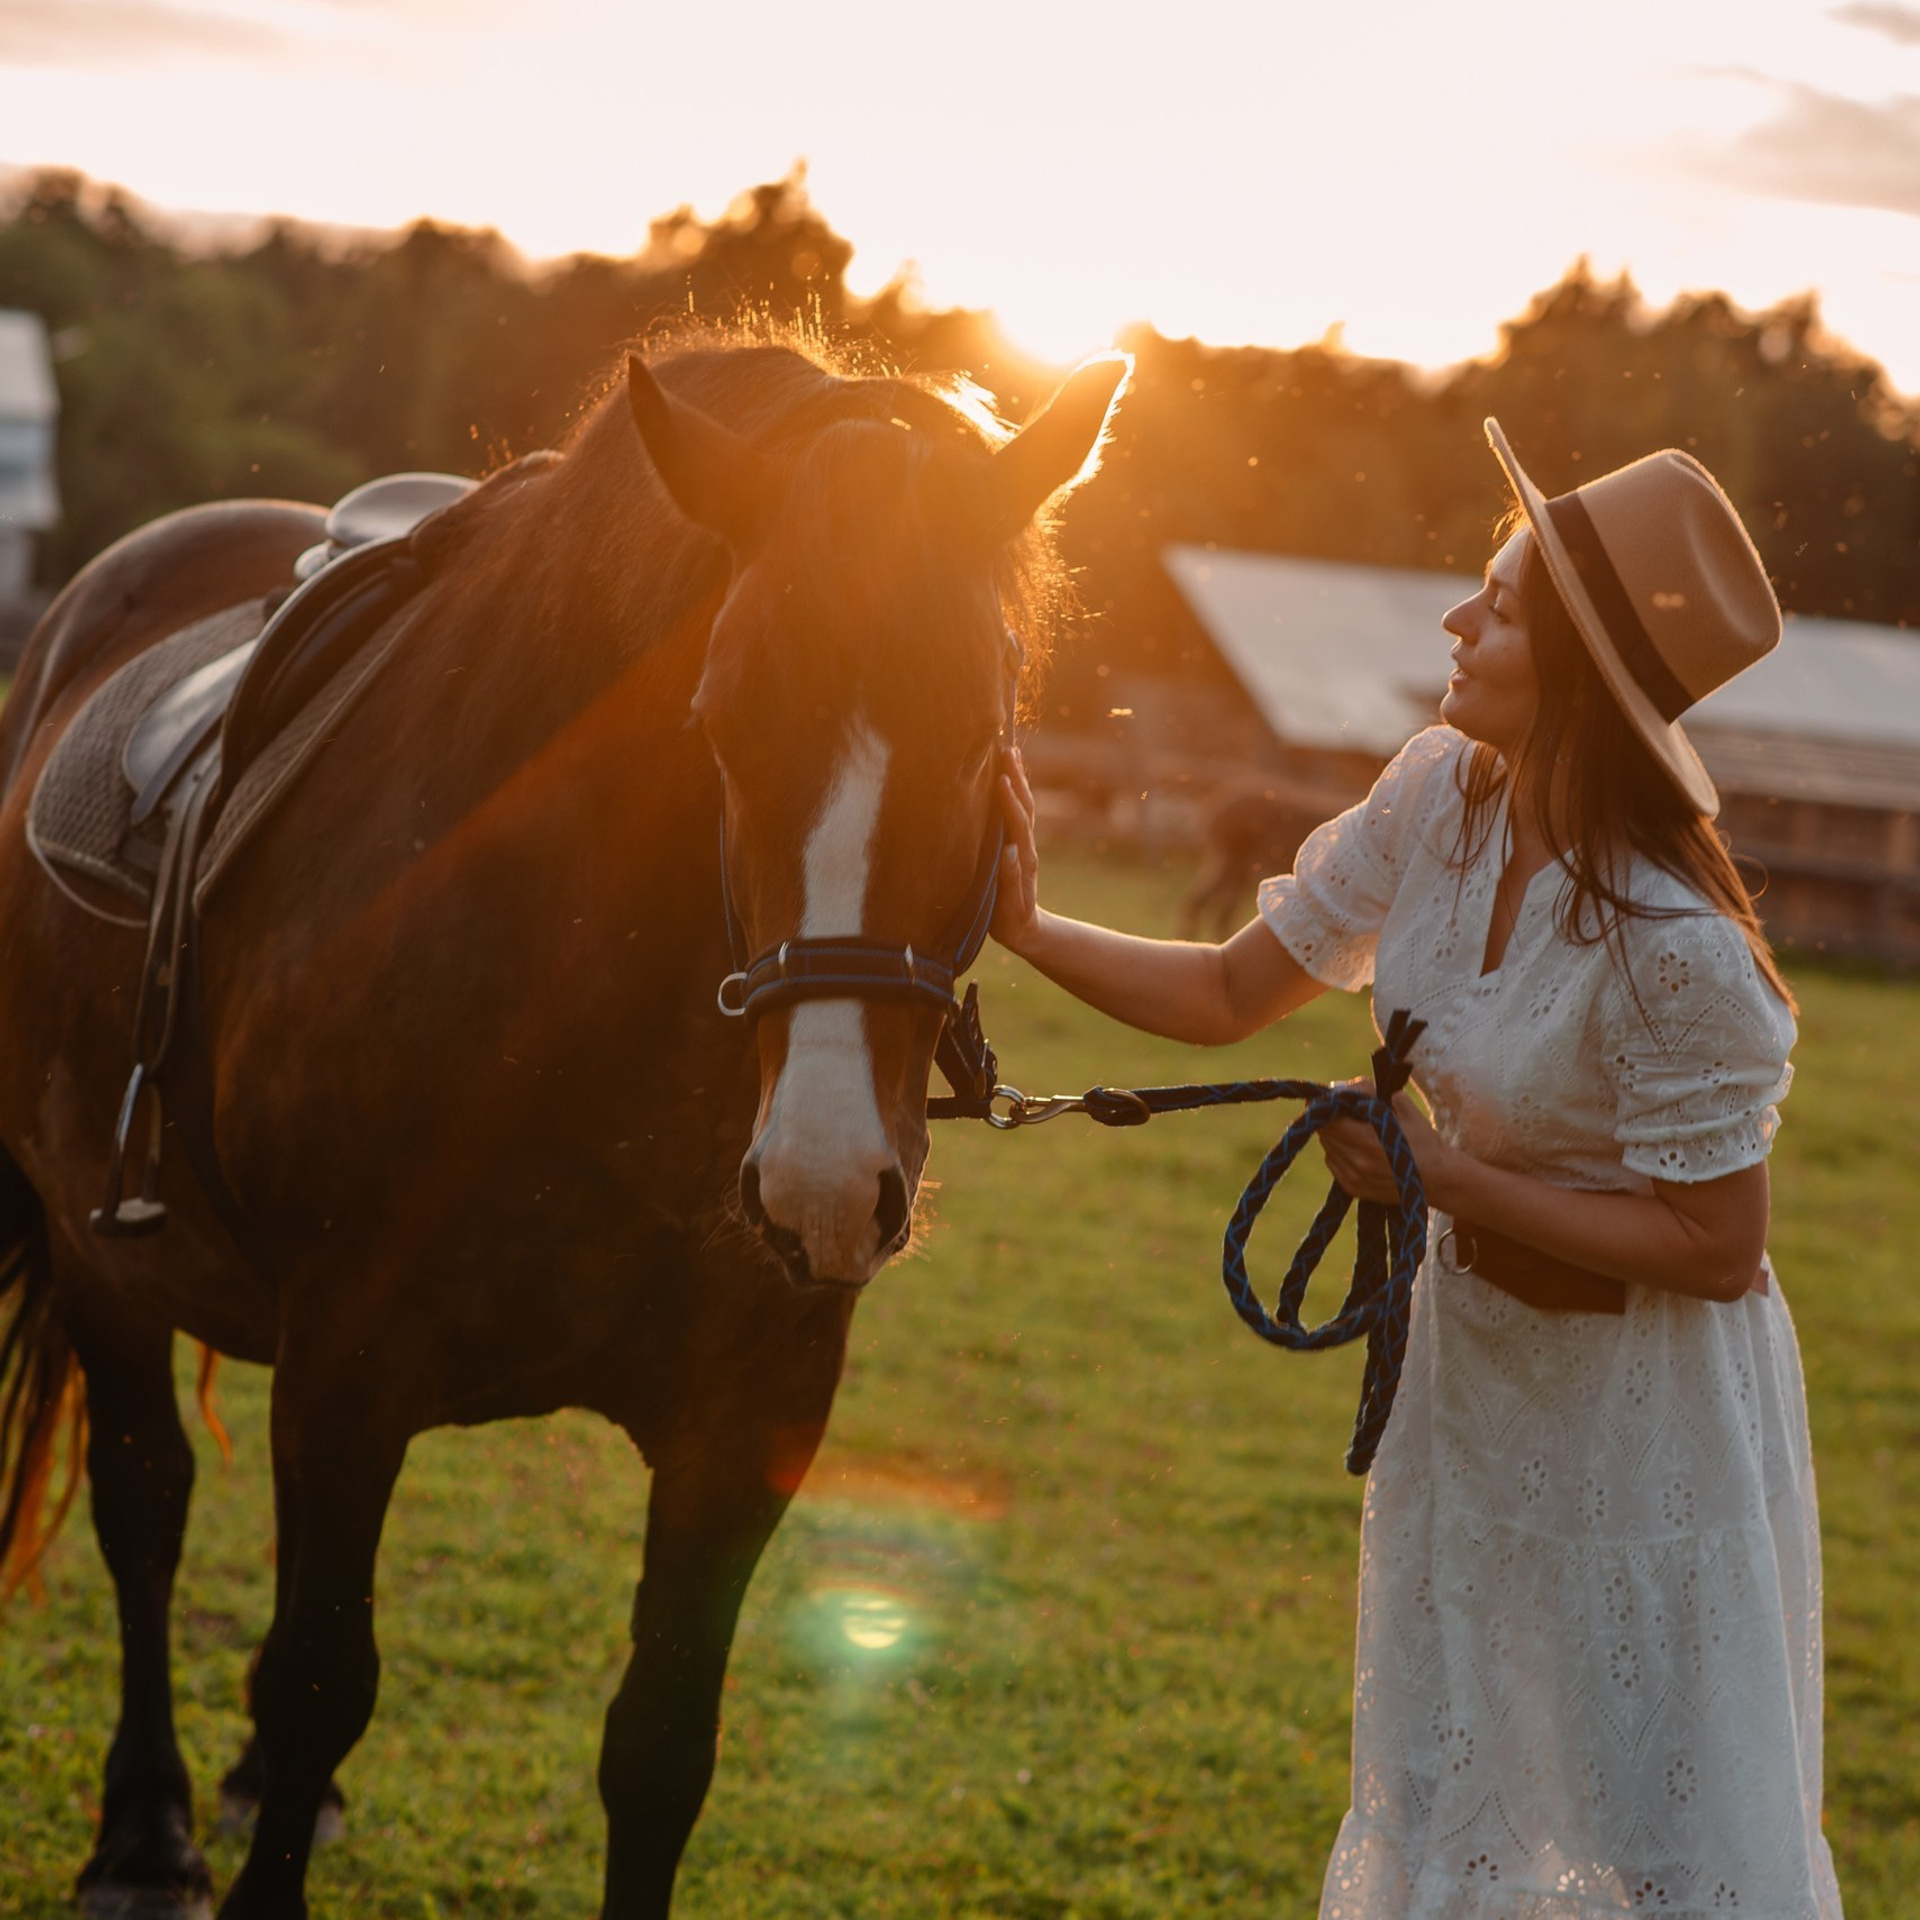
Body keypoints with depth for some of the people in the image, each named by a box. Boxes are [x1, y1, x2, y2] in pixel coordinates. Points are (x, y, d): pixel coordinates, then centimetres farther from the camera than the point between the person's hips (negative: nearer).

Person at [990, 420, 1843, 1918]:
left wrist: (1447, 1175, -24)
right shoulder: (1442, 797, -10)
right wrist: (1030, 931, -11)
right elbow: (1229, 995, 1)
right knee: (1443, 1791, 20)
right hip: (1469, 1347, 7)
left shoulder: (1675, 952, -31)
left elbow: (1717, 1250, -23)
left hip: (1646, 1397, -7)